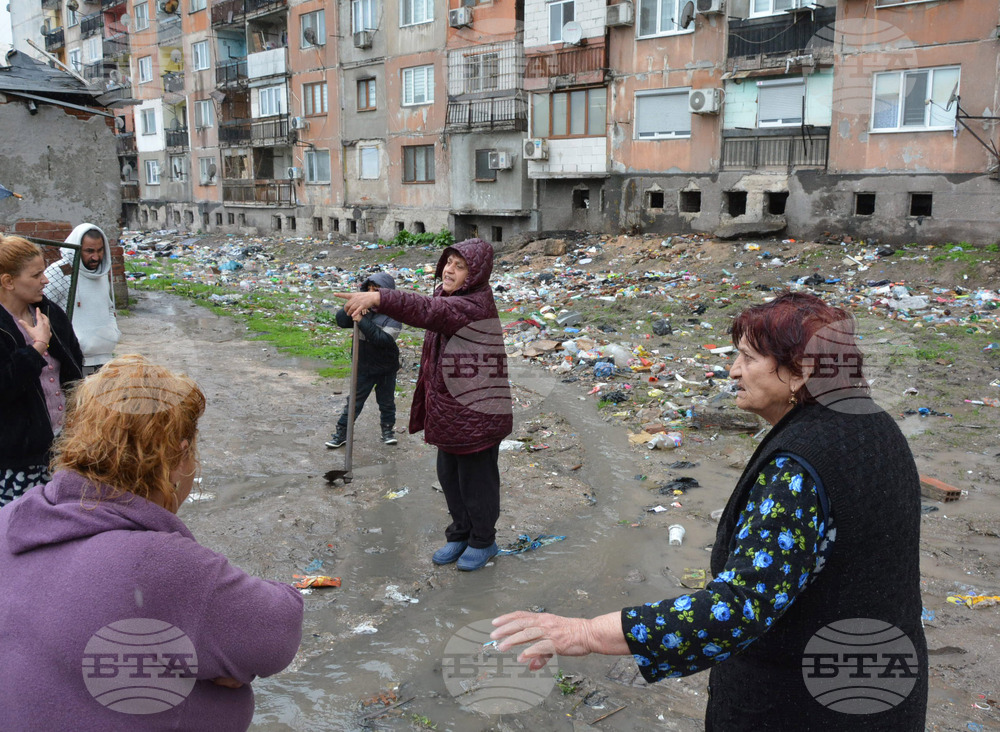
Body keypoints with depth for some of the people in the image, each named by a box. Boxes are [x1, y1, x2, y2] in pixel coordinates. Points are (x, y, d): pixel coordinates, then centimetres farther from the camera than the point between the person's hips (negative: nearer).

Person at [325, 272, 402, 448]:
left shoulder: (393, 315, -18)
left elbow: (383, 339, -31)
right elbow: (341, 320, -9)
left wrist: (362, 321, -31)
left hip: (386, 369, -2)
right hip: (363, 366, 2)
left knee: (386, 402, 16)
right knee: (354, 401, 9)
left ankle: (388, 430, 36)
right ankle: (342, 433, 19)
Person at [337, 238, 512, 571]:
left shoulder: (476, 304, -24)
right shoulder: (448, 296, 10)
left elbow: (428, 310, -38)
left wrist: (377, 298, -48)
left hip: (476, 412, -9)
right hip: (449, 409, 10)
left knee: (477, 477, 7)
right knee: (448, 475, 19)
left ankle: (483, 541, 27)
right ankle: (460, 534, 38)